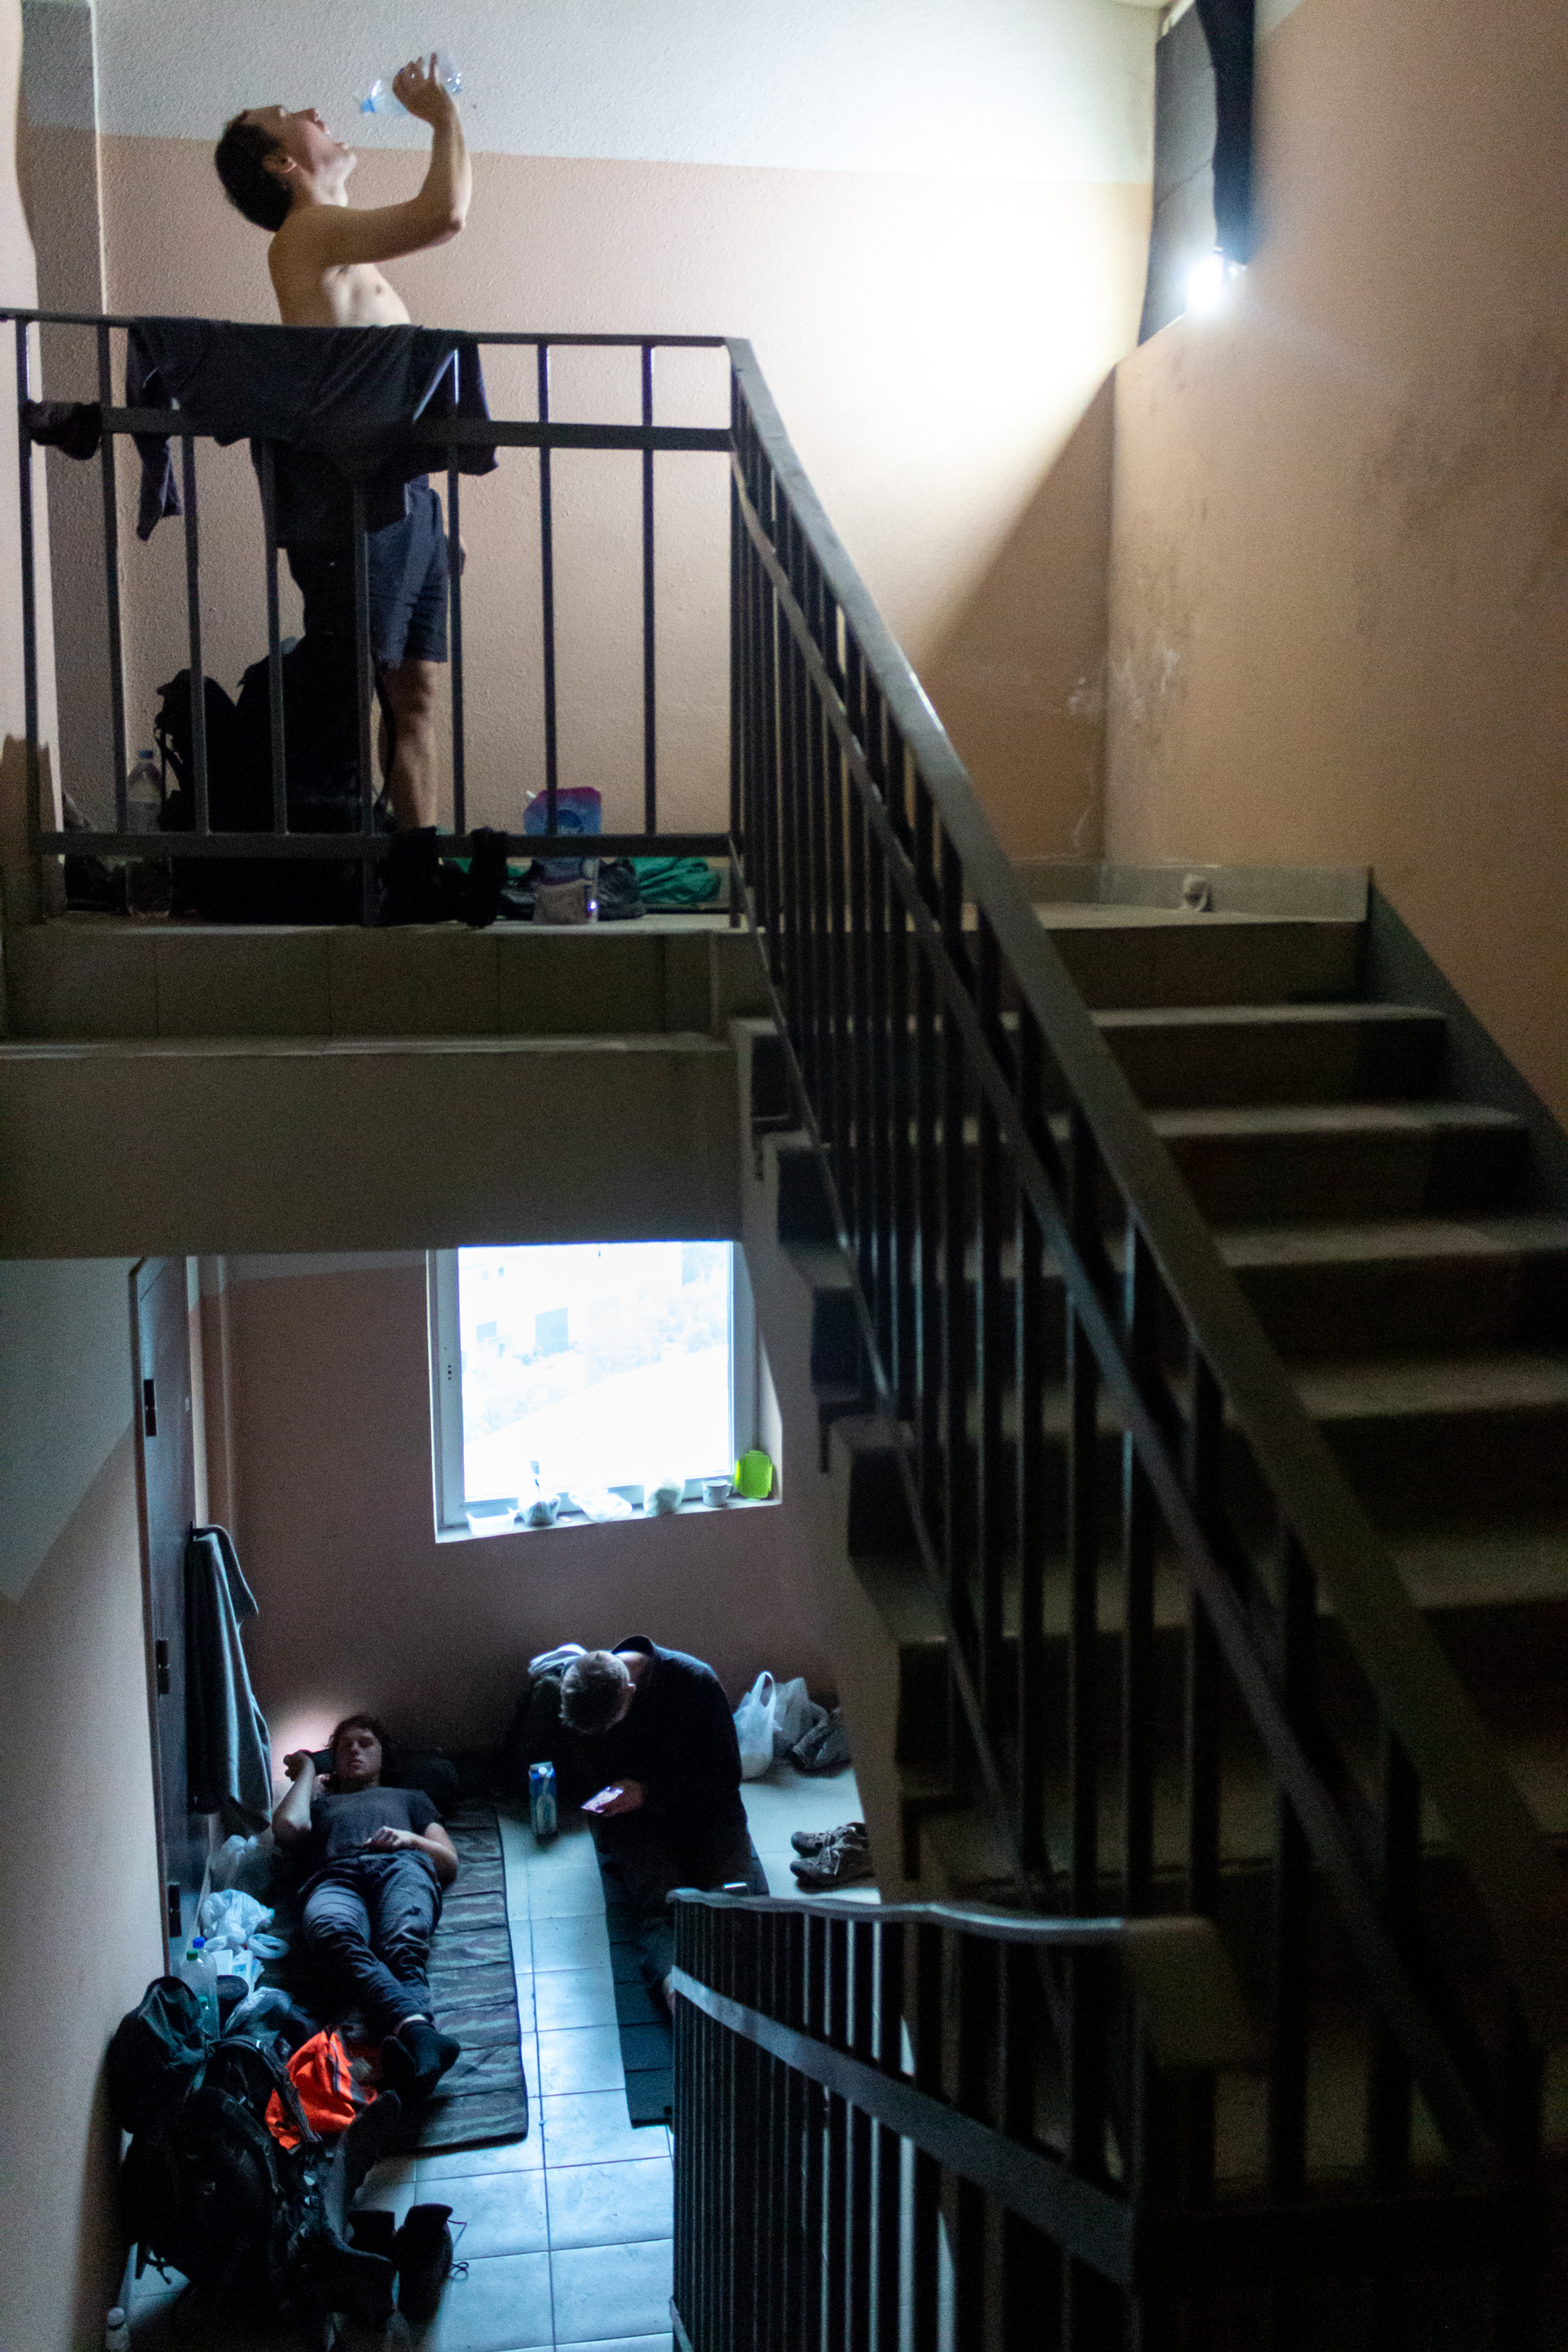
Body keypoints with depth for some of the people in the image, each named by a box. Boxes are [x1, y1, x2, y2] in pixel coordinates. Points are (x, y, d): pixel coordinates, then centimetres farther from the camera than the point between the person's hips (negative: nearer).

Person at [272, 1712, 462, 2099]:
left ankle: (407, 2041, -68)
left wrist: (409, 1839, 9)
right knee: (334, 1934, -43)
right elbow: (289, 1827, 18)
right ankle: (418, 2028, -68)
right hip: (334, 1876, -1)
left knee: (402, 1947, -39)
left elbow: (449, 1864, 30)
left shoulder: (410, 1797, 44)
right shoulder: (318, 1801, 44)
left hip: (401, 1866, 1)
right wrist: (307, 1770, 36)